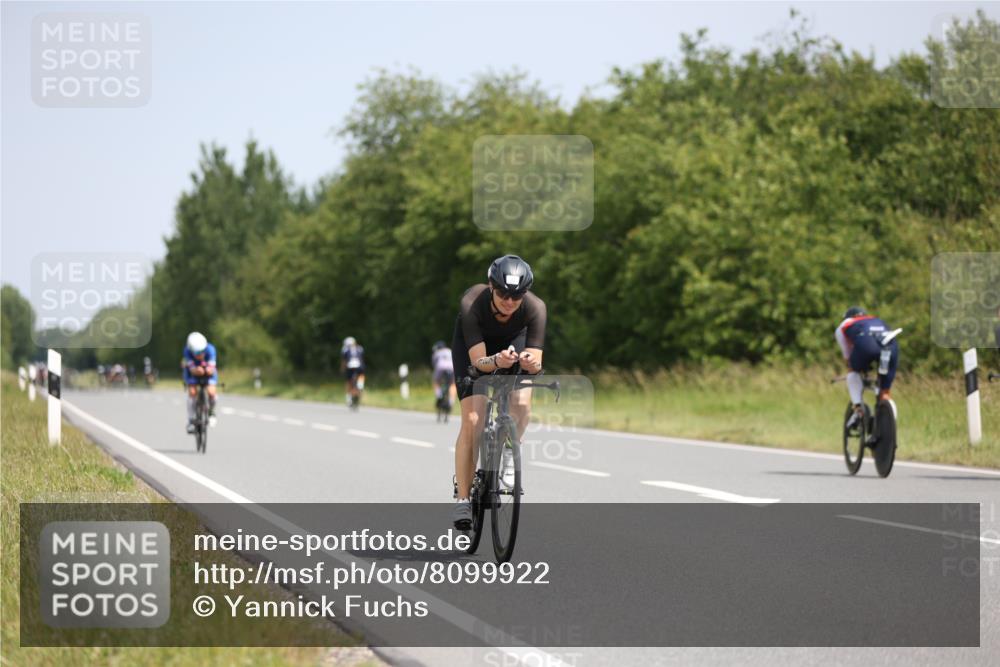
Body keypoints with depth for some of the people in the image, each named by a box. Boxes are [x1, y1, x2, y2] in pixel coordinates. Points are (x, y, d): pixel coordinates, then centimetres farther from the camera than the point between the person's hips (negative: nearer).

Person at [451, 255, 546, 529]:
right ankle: (463, 499, -6)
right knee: (472, 419, -15)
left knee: (522, 403, -26)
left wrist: (529, 362, -56)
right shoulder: (472, 303, -37)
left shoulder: (535, 308, -33)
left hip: (513, 341, 2)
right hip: (473, 345, -1)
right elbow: (478, 361, -38)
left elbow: (536, 362, -33)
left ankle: (507, 455, 4)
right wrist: (497, 361, -59)